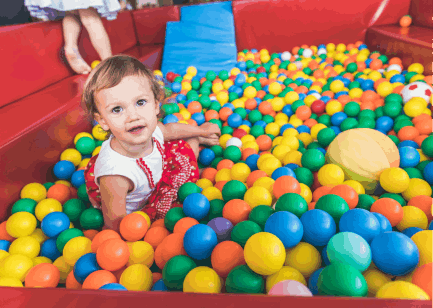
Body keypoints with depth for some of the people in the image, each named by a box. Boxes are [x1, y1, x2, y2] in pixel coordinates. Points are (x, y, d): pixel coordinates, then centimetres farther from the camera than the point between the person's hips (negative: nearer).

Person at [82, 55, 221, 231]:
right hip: (134, 213, -5)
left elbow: (169, 129, 0)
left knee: (190, 144, 11)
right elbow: (115, 224, -32)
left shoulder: (150, 130, -26)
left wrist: (199, 130, 15)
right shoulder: (114, 176, -46)